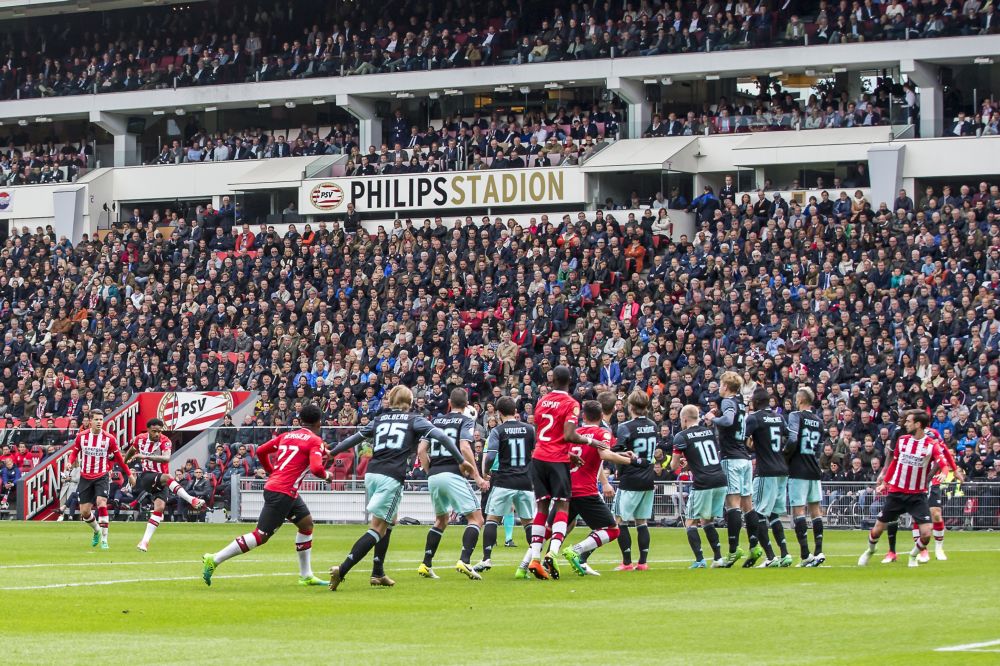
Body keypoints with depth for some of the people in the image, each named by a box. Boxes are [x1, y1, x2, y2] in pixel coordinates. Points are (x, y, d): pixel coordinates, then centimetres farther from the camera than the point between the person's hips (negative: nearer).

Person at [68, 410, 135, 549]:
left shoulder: (109, 438, -6)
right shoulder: (81, 436, -3)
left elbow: (119, 458, 5)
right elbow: (74, 452, 11)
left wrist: (129, 474, 8)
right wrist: (70, 462, -11)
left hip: (102, 476, -2)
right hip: (85, 478, 2)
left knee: (101, 503, -23)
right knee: (84, 512, 3)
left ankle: (104, 539, -16)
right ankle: (97, 531, 34)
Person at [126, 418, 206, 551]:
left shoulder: (165, 441, -11)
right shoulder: (140, 439, -1)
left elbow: (166, 458, -31)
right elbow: (131, 450, 23)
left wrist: (146, 456, -40)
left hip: (161, 480, 1)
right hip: (147, 477, -1)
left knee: (160, 507, -17)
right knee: (166, 477, -33)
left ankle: (145, 541, -13)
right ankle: (193, 500, -45)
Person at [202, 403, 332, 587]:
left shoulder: (287, 436, 14)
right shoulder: (315, 441, -7)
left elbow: (261, 451, 12)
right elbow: (316, 468, -20)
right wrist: (327, 475, 1)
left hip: (273, 484, 9)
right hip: (283, 492, -9)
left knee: (307, 523, 19)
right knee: (261, 536, -8)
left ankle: (306, 576, 22)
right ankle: (214, 560, -9)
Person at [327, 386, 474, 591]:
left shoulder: (379, 420, 20)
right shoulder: (414, 420, 10)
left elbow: (354, 438, 24)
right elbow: (441, 436, -1)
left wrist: (331, 454, 36)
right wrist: (461, 460, 0)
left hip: (372, 473, 5)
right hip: (392, 478, -5)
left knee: (390, 520, 25)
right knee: (378, 529, -6)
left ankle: (378, 573, 21)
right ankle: (342, 570, -20)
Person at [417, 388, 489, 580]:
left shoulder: (436, 420, 17)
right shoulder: (466, 421, 2)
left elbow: (421, 451, 11)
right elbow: (464, 448, -14)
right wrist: (477, 477, -12)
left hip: (433, 477, 6)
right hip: (453, 475, -6)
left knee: (441, 520, 24)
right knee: (476, 519, -2)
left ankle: (426, 565, 17)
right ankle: (464, 561, -22)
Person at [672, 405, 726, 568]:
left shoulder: (681, 437, -2)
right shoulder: (710, 431, 14)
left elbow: (674, 466, 1)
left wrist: (681, 461, 24)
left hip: (702, 484, -6)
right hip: (721, 482, 6)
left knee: (690, 523, 5)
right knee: (707, 521, 19)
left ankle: (699, 559, -8)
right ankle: (718, 558, 11)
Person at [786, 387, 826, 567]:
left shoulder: (796, 416, -8)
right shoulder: (819, 421, 12)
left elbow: (792, 440, -20)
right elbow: (819, 448, 14)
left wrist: (785, 456, -6)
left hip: (798, 471, -6)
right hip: (814, 471, 6)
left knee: (798, 510, -6)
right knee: (815, 509, 12)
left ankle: (805, 554, -13)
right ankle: (819, 552, 9)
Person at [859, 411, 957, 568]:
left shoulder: (932, 444, -9)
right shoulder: (902, 440, 3)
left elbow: (944, 464, -18)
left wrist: (944, 472, -40)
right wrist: (885, 482, 17)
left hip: (917, 495, -3)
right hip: (896, 492, 3)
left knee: (926, 534, -14)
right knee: (877, 530, 5)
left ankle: (913, 556, 16)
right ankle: (869, 551, 36)